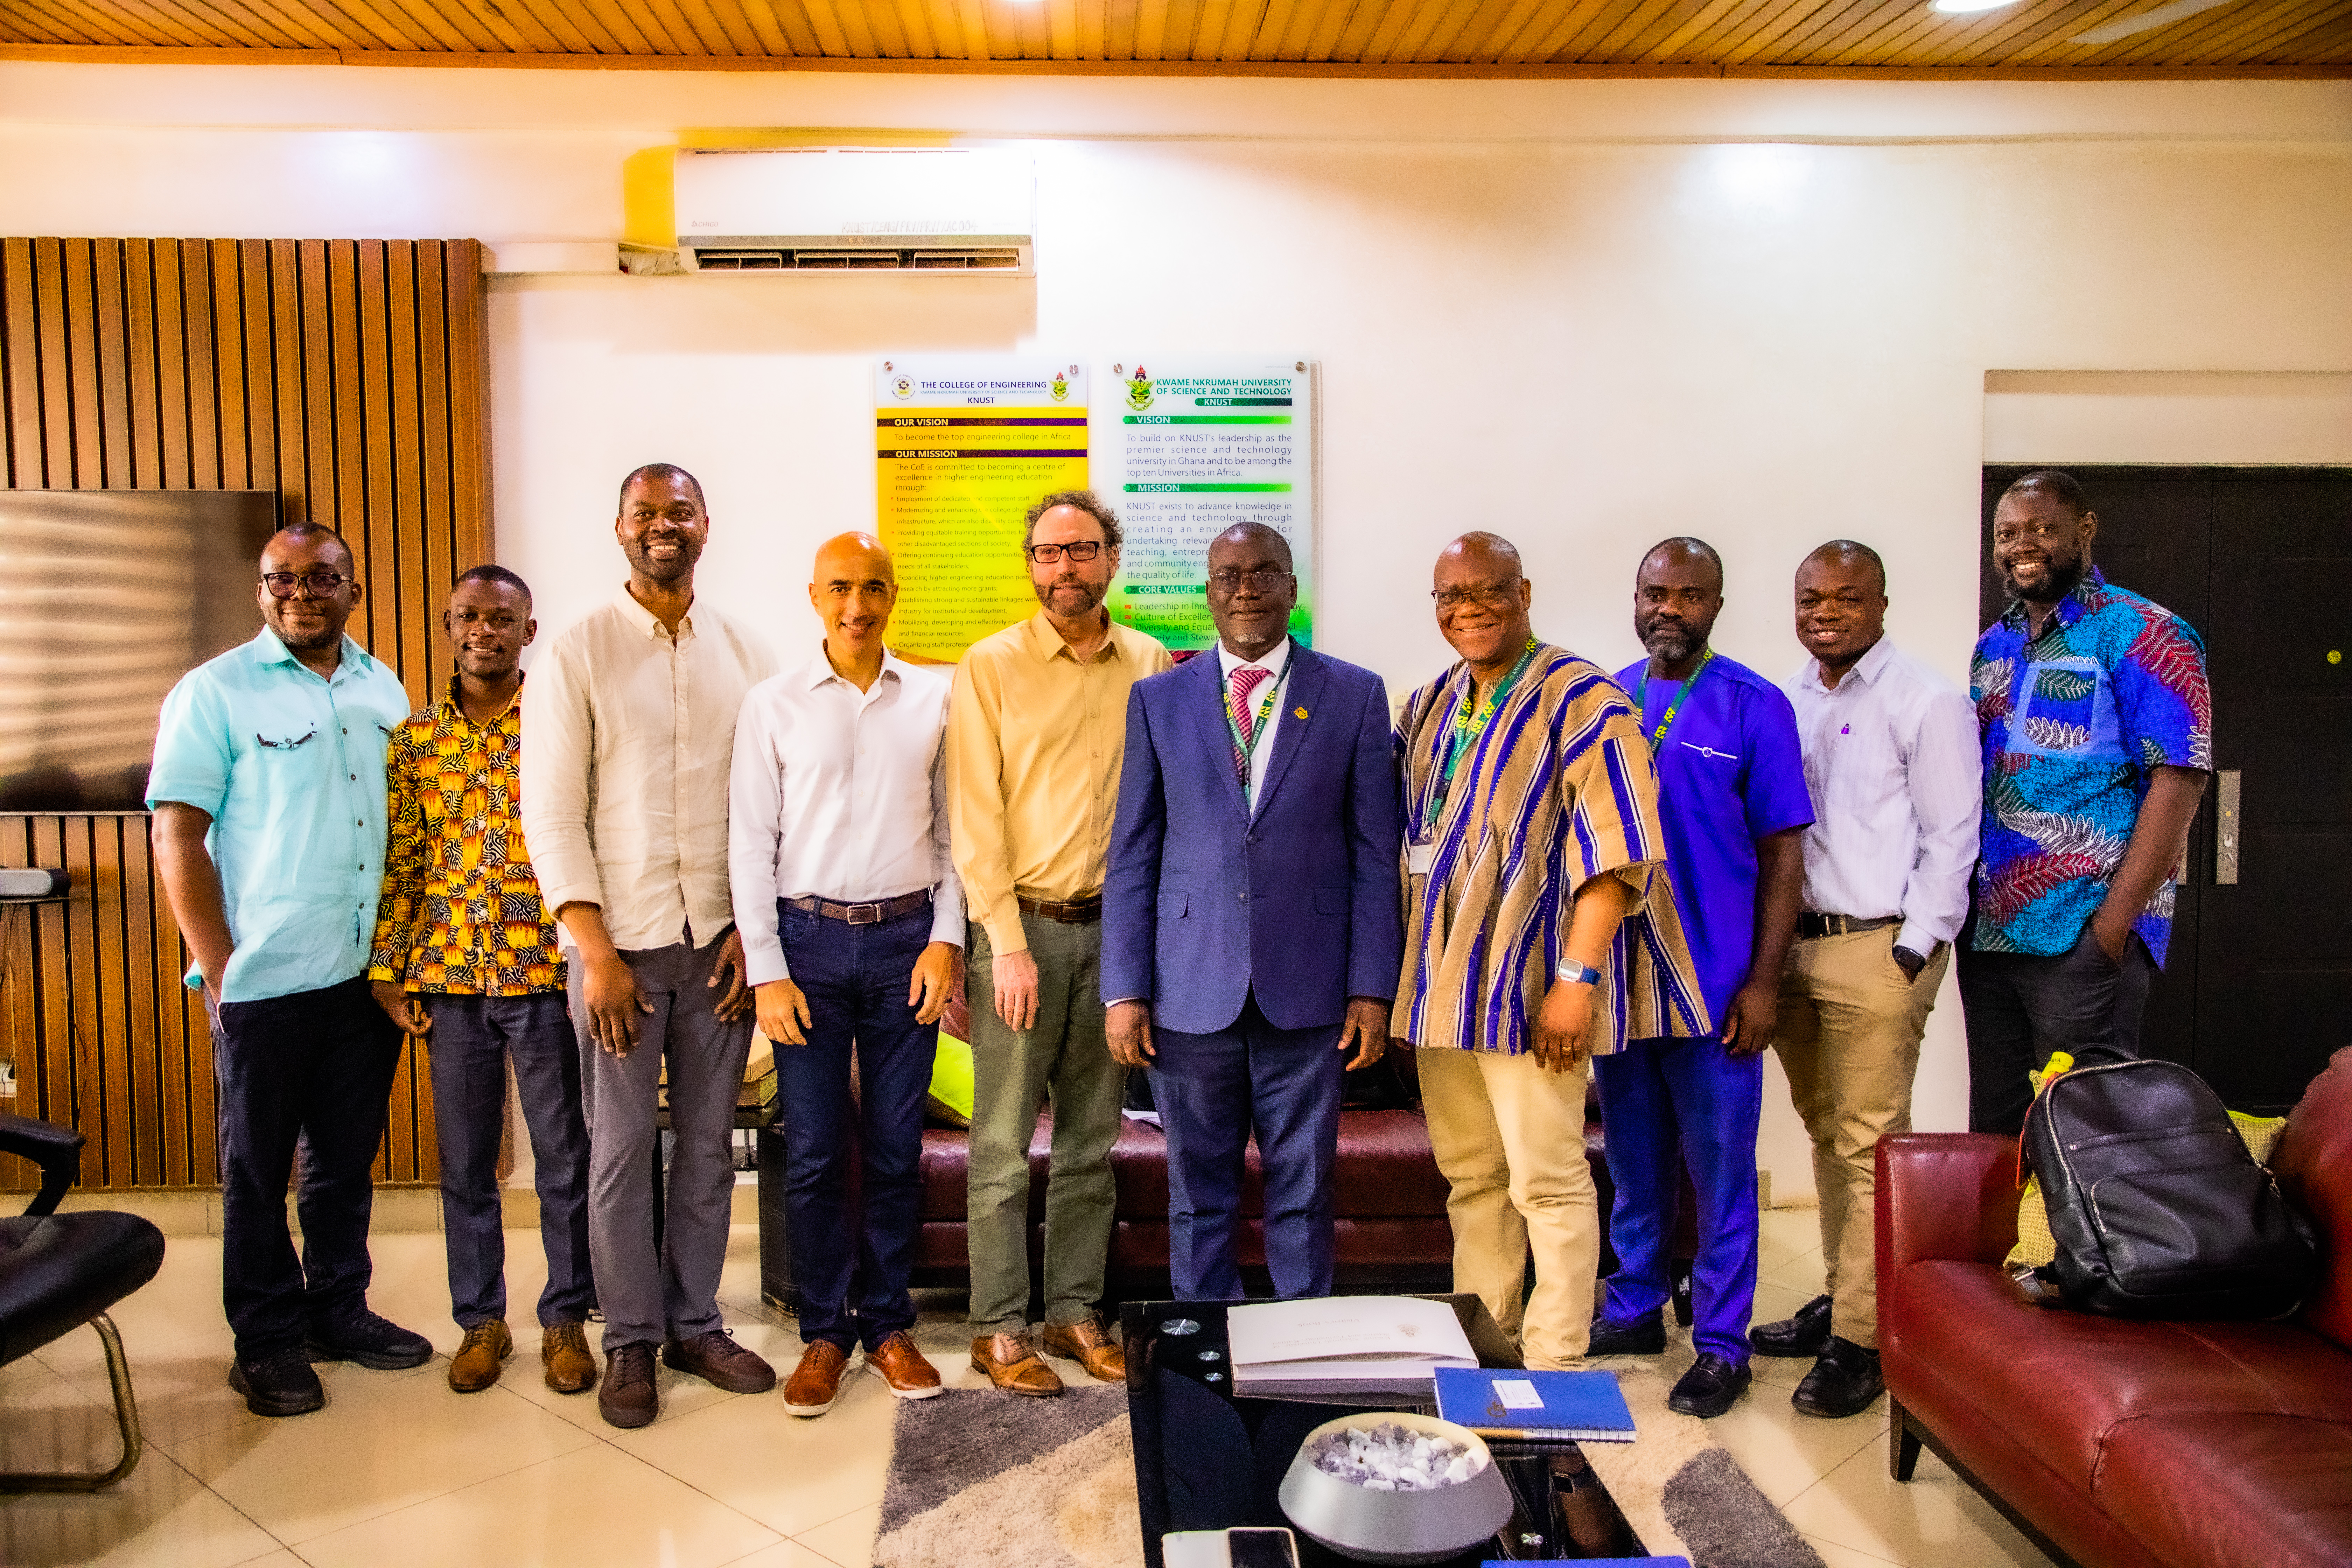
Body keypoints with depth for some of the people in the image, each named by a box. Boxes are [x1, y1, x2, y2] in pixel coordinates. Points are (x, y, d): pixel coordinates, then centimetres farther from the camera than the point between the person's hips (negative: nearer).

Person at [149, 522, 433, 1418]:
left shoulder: (384, 690, 9)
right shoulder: (216, 691, -5)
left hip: (368, 971, 5)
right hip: (267, 976, -4)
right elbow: (177, 836, -8)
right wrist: (217, 968, -12)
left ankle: (339, 1310, 29)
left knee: (348, 1157, 15)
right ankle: (268, 1343, 20)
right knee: (260, 1169, 8)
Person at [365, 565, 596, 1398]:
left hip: (546, 974, -2)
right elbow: (401, 861, 8)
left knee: (564, 1156, 6)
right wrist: (387, 969, 4)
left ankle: (566, 1318, 20)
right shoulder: (415, 739, 7)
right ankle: (481, 1320, 25)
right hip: (450, 977, 3)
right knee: (465, 1160, 11)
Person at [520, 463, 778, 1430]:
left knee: (708, 1140, 11)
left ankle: (694, 1323, 26)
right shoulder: (575, 657, -3)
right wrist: (598, 953, -11)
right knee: (621, 1149, 6)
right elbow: (552, 815, -6)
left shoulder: (746, 657, 5)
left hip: (720, 940, 3)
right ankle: (630, 1341, 21)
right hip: (620, 940, -2)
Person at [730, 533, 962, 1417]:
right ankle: (824, 1333, 19)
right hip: (809, 939, -1)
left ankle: (888, 1325, 22)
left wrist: (946, 938, -2)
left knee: (896, 1147, 7)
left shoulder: (934, 699, 5)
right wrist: (766, 970, -4)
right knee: (814, 1152, 4)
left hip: (907, 937, 1)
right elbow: (750, 844, 1)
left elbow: (953, 830, 8)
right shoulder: (774, 704, 2)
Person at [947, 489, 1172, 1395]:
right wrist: (1008, 944, -11)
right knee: (1004, 1143, 1)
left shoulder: (1150, 667, 7)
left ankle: (1074, 1311, 24)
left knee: (1092, 1141, 11)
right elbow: (975, 817, -6)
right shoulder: (992, 667, -3)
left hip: (1113, 924, 4)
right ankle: (998, 1328, 13)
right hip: (1020, 923, -3)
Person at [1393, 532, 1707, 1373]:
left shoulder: (1581, 699, -9)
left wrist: (1578, 974, -22)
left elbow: (1617, 851, -16)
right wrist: (1401, 973, 11)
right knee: (1469, 1174, 15)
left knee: (1547, 1179, -2)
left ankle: (1555, 1368, 10)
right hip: (1441, 980, 7)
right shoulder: (1428, 707, 13)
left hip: (1526, 985, -7)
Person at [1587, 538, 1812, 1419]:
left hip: (1713, 980, -4)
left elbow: (1783, 851, -6)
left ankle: (1721, 1344, 18)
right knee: (1634, 1158, 16)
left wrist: (1763, 983, -11)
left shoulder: (1754, 707, -6)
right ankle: (1635, 1310, 31)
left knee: (1720, 1169, 6)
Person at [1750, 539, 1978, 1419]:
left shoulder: (1924, 701, -5)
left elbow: (1951, 836, -7)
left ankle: (1860, 1339, 2)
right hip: (1794, 945, 6)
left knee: (1869, 1143, -4)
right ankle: (1839, 1298, 26)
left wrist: (1915, 948, -12)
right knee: (1826, 1134, 14)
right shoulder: (1784, 703, 12)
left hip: (1878, 949, -6)